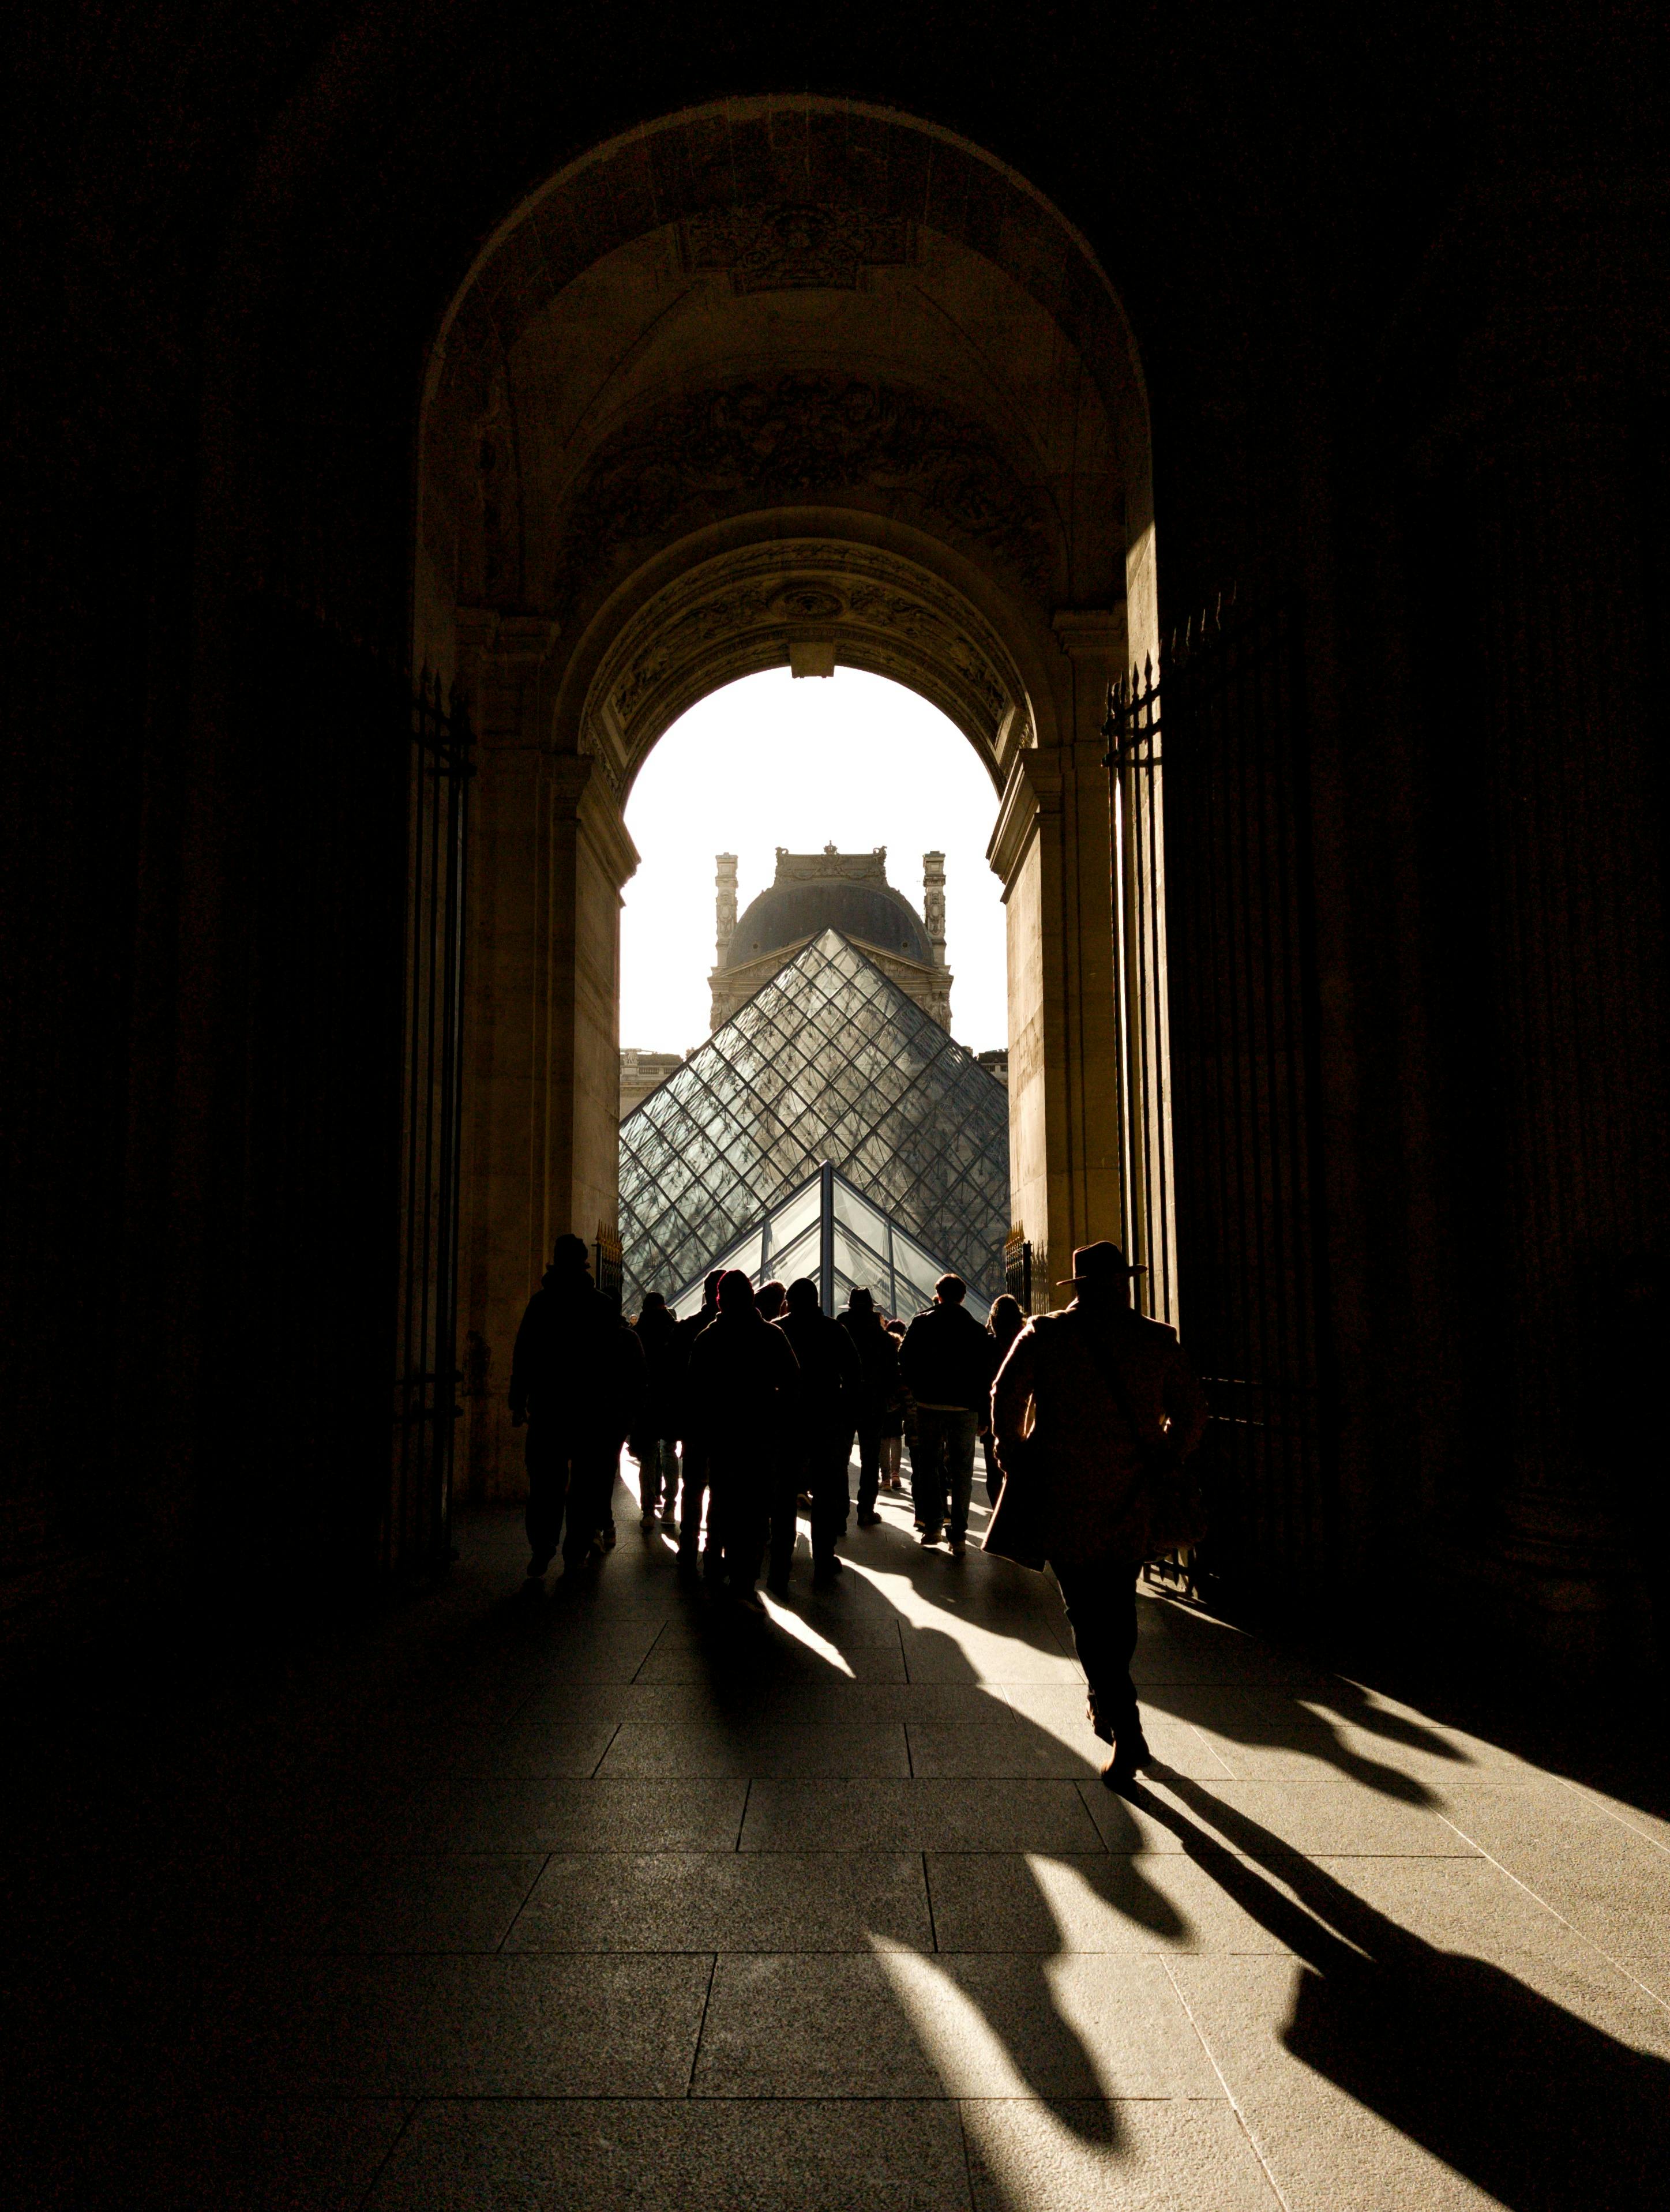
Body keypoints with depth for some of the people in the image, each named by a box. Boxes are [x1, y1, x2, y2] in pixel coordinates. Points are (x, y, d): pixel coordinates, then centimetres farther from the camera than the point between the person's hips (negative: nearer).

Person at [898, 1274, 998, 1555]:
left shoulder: (922, 1323, 1)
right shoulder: (976, 1329, 4)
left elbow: (905, 1361, -2)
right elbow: (985, 1376, 3)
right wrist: (983, 1416, 7)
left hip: (929, 1405, 0)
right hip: (965, 1408, 0)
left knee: (928, 1465, 12)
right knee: (962, 1472, 4)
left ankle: (932, 1526, 8)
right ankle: (959, 1535, 0)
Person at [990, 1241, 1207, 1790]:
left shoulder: (1043, 1335, -3)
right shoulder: (1157, 1341, 1)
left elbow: (1006, 1397, -4)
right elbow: (1192, 1409, 3)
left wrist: (1014, 1459, 7)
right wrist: (1165, 1459, 13)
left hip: (1064, 1498, -2)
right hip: (1131, 1499, 2)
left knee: (1087, 1612, 3)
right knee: (1118, 1606, 18)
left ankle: (1124, 1728, -3)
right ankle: (1109, 1701, 34)